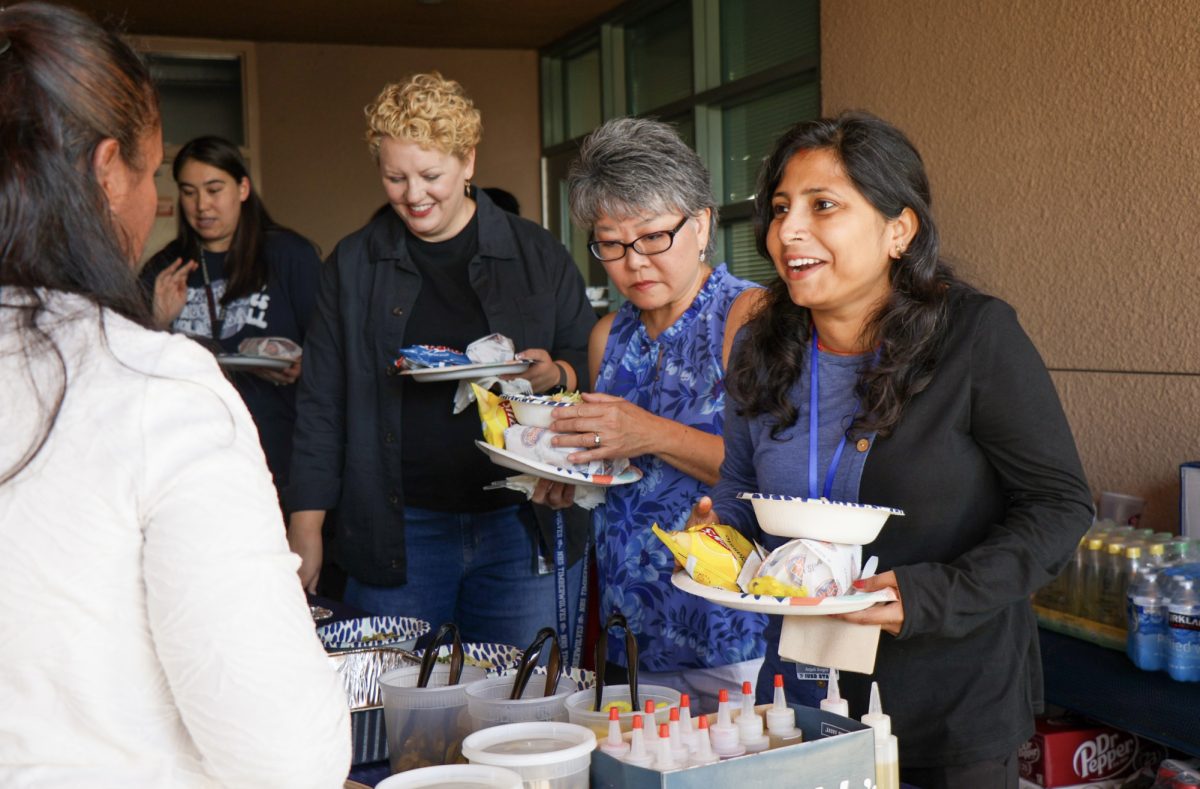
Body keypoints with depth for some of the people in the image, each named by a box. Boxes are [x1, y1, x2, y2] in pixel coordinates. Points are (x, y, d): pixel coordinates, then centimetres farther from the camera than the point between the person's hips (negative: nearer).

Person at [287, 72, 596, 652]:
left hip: (524, 530, 0)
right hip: (395, 535, 0)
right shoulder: (352, 266, 7)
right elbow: (322, 405, 7)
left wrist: (554, 376, -12)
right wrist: (305, 529, 1)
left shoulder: (538, 256, 6)